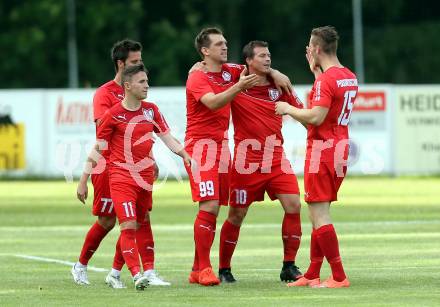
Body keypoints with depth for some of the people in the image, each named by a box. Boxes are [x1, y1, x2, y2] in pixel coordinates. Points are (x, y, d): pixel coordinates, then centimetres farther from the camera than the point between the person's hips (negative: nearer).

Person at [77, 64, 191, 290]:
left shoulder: (151, 110, 7)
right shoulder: (114, 114, -7)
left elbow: (167, 137, 11)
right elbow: (98, 148, -3)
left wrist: (185, 155, -6)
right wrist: (83, 181, -4)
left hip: (145, 176, 5)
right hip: (121, 176, -5)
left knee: (142, 224, 14)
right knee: (128, 226, -15)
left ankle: (148, 271, 22)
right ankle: (137, 275, -22)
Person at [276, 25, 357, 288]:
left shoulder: (326, 79, -16)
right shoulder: (350, 77, 11)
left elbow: (316, 117, -23)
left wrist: (288, 109, -8)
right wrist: (316, 70, 27)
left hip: (322, 150, -9)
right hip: (340, 149, 9)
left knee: (319, 215, -8)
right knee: (319, 214, 15)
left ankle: (339, 277, -12)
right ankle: (312, 275, 19)